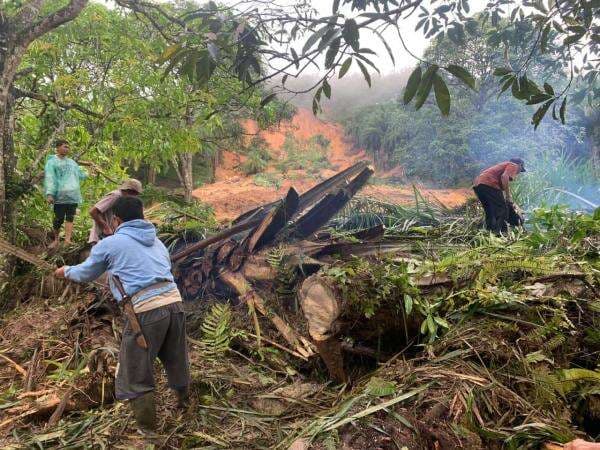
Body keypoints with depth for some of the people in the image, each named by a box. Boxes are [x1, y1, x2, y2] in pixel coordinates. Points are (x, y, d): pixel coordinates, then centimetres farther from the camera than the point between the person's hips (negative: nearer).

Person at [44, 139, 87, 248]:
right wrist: (49, 194, -19)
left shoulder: (71, 162, 21)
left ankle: (67, 240, -6)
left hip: (73, 196, 5)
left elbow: (81, 174, 31)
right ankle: (56, 239, 19)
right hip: (60, 196, -5)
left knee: (70, 218, -2)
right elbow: (49, 179, -9)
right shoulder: (52, 162, 1)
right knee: (59, 218, -1)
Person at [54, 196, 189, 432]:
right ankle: (184, 404, 47)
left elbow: (85, 273, 22)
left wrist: (66, 271, 45)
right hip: (174, 302, 6)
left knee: (135, 376, 11)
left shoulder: (109, 244, 7)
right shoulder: (156, 241, 22)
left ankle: (148, 429, 21)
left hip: (145, 310, -6)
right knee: (176, 360, 26)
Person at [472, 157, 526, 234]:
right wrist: (508, 196, -8)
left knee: (490, 211, 19)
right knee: (502, 209, -1)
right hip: (489, 184, -9)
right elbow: (504, 177, -13)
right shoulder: (513, 165, 10)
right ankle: (498, 233, -6)